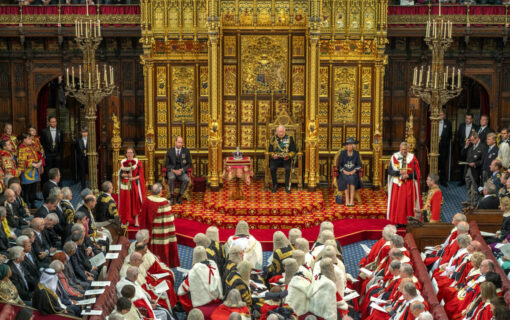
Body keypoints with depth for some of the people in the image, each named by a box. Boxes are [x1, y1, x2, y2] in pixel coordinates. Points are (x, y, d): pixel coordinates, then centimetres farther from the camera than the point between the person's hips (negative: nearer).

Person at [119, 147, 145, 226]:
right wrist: (127, 175, -15)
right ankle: (127, 220, 7)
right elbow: (120, 174, 4)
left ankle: (136, 220, 0)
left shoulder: (138, 162, 1)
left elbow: (141, 175, -3)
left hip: (135, 185, -2)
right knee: (126, 203, 2)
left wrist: (133, 178, -18)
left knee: (136, 202, -3)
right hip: (125, 185, 2)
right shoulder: (123, 163, 8)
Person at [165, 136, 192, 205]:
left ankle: (179, 196, -15)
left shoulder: (186, 151, 5)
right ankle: (171, 197, -23)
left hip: (181, 171, 1)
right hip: (171, 171, -1)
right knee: (171, 178, -37)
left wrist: (182, 170, -12)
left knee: (187, 180, -32)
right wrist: (173, 170, -15)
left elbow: (189, 164, 5)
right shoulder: (169, 151, 4)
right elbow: (167, 165, 4)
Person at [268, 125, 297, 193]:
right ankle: (275, 185, -11)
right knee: (272, 168, -28)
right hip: (276, 159, 1)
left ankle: (287, 186, -17)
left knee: (288, 168, -32)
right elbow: (270, 150, 11)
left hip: (286, 159, -1)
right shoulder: (273, 138, 11)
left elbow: (293, 150, 6)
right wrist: (273, 155, -10)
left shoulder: (289, 138, 8)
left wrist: (289, 155, -13)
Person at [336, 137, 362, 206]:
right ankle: (347, 200, -32)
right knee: (346, 180, -35)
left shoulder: (356, 153, 0)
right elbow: (339, 165, -1)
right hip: (344, 173, 0)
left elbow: (359, 165, 1)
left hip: (353, 173, 0)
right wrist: (345, 171, -17)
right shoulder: (342, 153, -3)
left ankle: (352, 200, -33)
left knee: (352, 179, -35)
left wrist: (353, 171, -16)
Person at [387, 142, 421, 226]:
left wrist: (408, 176, -15)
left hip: (409, 185, -1)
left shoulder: (412, 158, -1)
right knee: (397, 202, -1)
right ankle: (398, 221, 5)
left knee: (408, 202, -2)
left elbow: (416, 172, 0)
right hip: (397, 184, 1)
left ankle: (408, 221, 3)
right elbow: (390, 171, -2)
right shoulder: (394, 157, 1)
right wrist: (399, 172, -17)